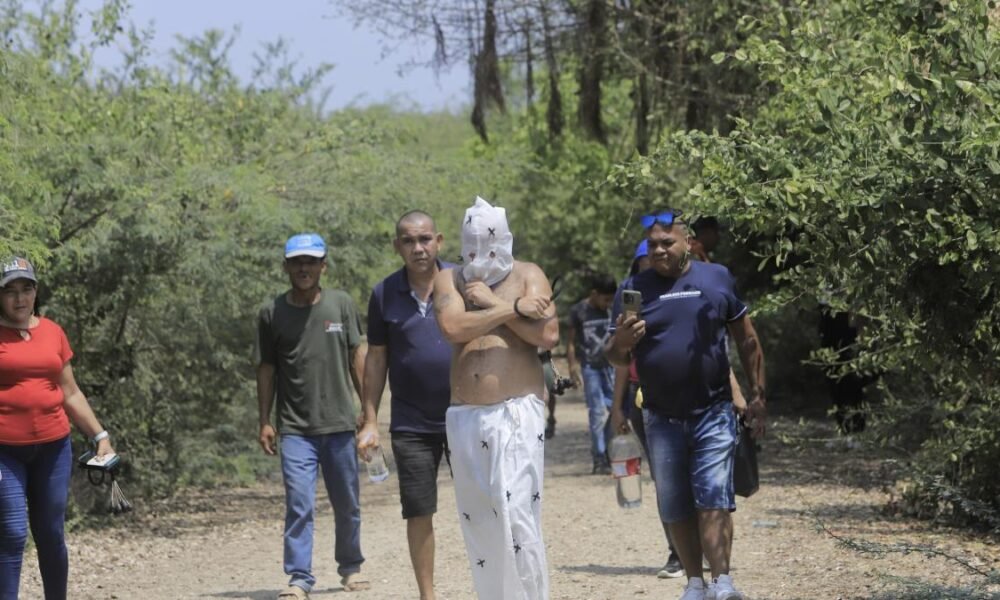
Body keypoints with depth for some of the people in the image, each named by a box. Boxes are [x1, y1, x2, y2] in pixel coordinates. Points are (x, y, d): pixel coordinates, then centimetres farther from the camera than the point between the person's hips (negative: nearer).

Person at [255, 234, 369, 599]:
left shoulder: (341, 305, 4)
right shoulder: (272, 313, 2)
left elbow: (357, 357, 7)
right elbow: (266, 369, 6)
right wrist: (265, 422, 4)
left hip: (340, 423, 1)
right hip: (295, 428, -1)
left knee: (347, 504, 11)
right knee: (298, 504, -10)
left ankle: (351, 567, 28)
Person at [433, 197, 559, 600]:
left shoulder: (527, 276, 6)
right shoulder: (450, 280, 10)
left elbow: (548, 335, -9)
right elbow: (452, 327, -11)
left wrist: (494, 303, -8)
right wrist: (513, 309, -11)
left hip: (518, 412, -3)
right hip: (466, 416, 3)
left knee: (517, 511, -13)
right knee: (477, 518, 5)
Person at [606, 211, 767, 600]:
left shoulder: (717, 279, 1)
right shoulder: (633, 289, 3)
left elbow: (747, 341, 7)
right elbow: (615, 358, 5)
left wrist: (757, 396, 4)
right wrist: (622, 342, -18)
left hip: (713, 412, -2)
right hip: (662, 419, 3)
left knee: (713, 499, -12)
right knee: (675, 508, 9)